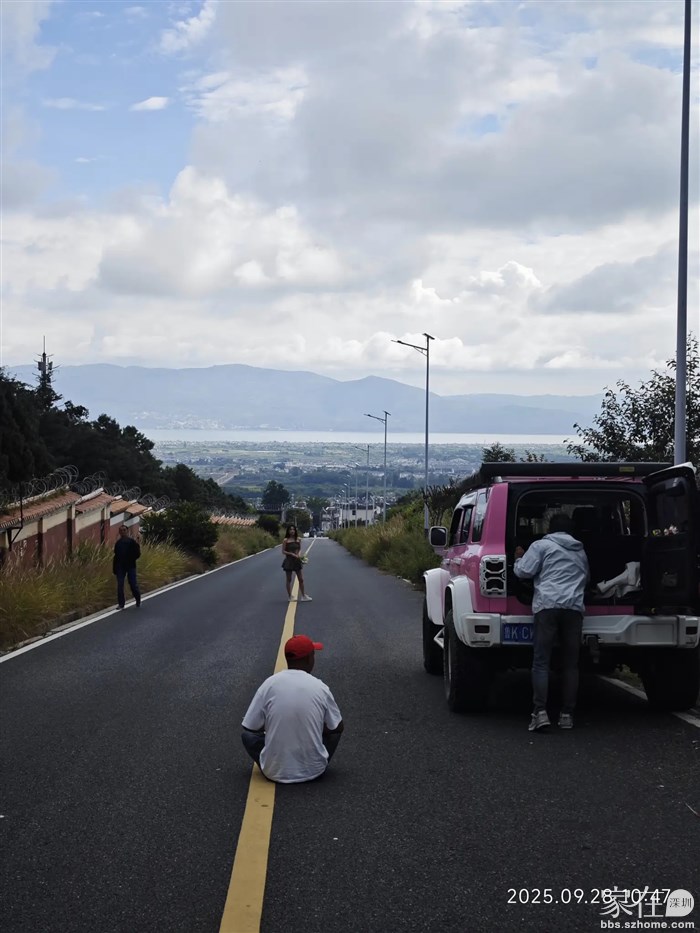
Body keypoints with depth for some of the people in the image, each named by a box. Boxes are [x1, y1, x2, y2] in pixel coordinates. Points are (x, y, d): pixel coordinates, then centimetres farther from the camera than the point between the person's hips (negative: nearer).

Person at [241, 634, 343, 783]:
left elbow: (250, 727, 0)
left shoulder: (269, 684, -8)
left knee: (247, 734, 25)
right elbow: (337, 727, 7)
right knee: (333, 730, 27)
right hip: (314, 771, 1)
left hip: (275, 773, -1)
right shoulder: (320, 687, -6)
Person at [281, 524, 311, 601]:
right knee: (289, 580, 4)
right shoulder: (286, 540, -6)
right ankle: (290, 596, 12)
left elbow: (300, 549, 13)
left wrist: (299, 554, -9)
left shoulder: (298, 540, 5)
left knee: (301, 579, 4)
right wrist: (292, 554, -17)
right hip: (289, 561, -4)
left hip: (297, 561, 4)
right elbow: (283, 551, -6)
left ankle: (303, 596, 10)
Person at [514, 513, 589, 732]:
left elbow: (523, 572, 0)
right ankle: (567, 715, 6)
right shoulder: (580, 552, 24)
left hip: (547, 605, -4)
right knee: (570, 664, 8)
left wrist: (519, 558, 19)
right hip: (574, 607, 4)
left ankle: (540, 712, -16)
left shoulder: (541, 546, 7)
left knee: (541, 662, -4)